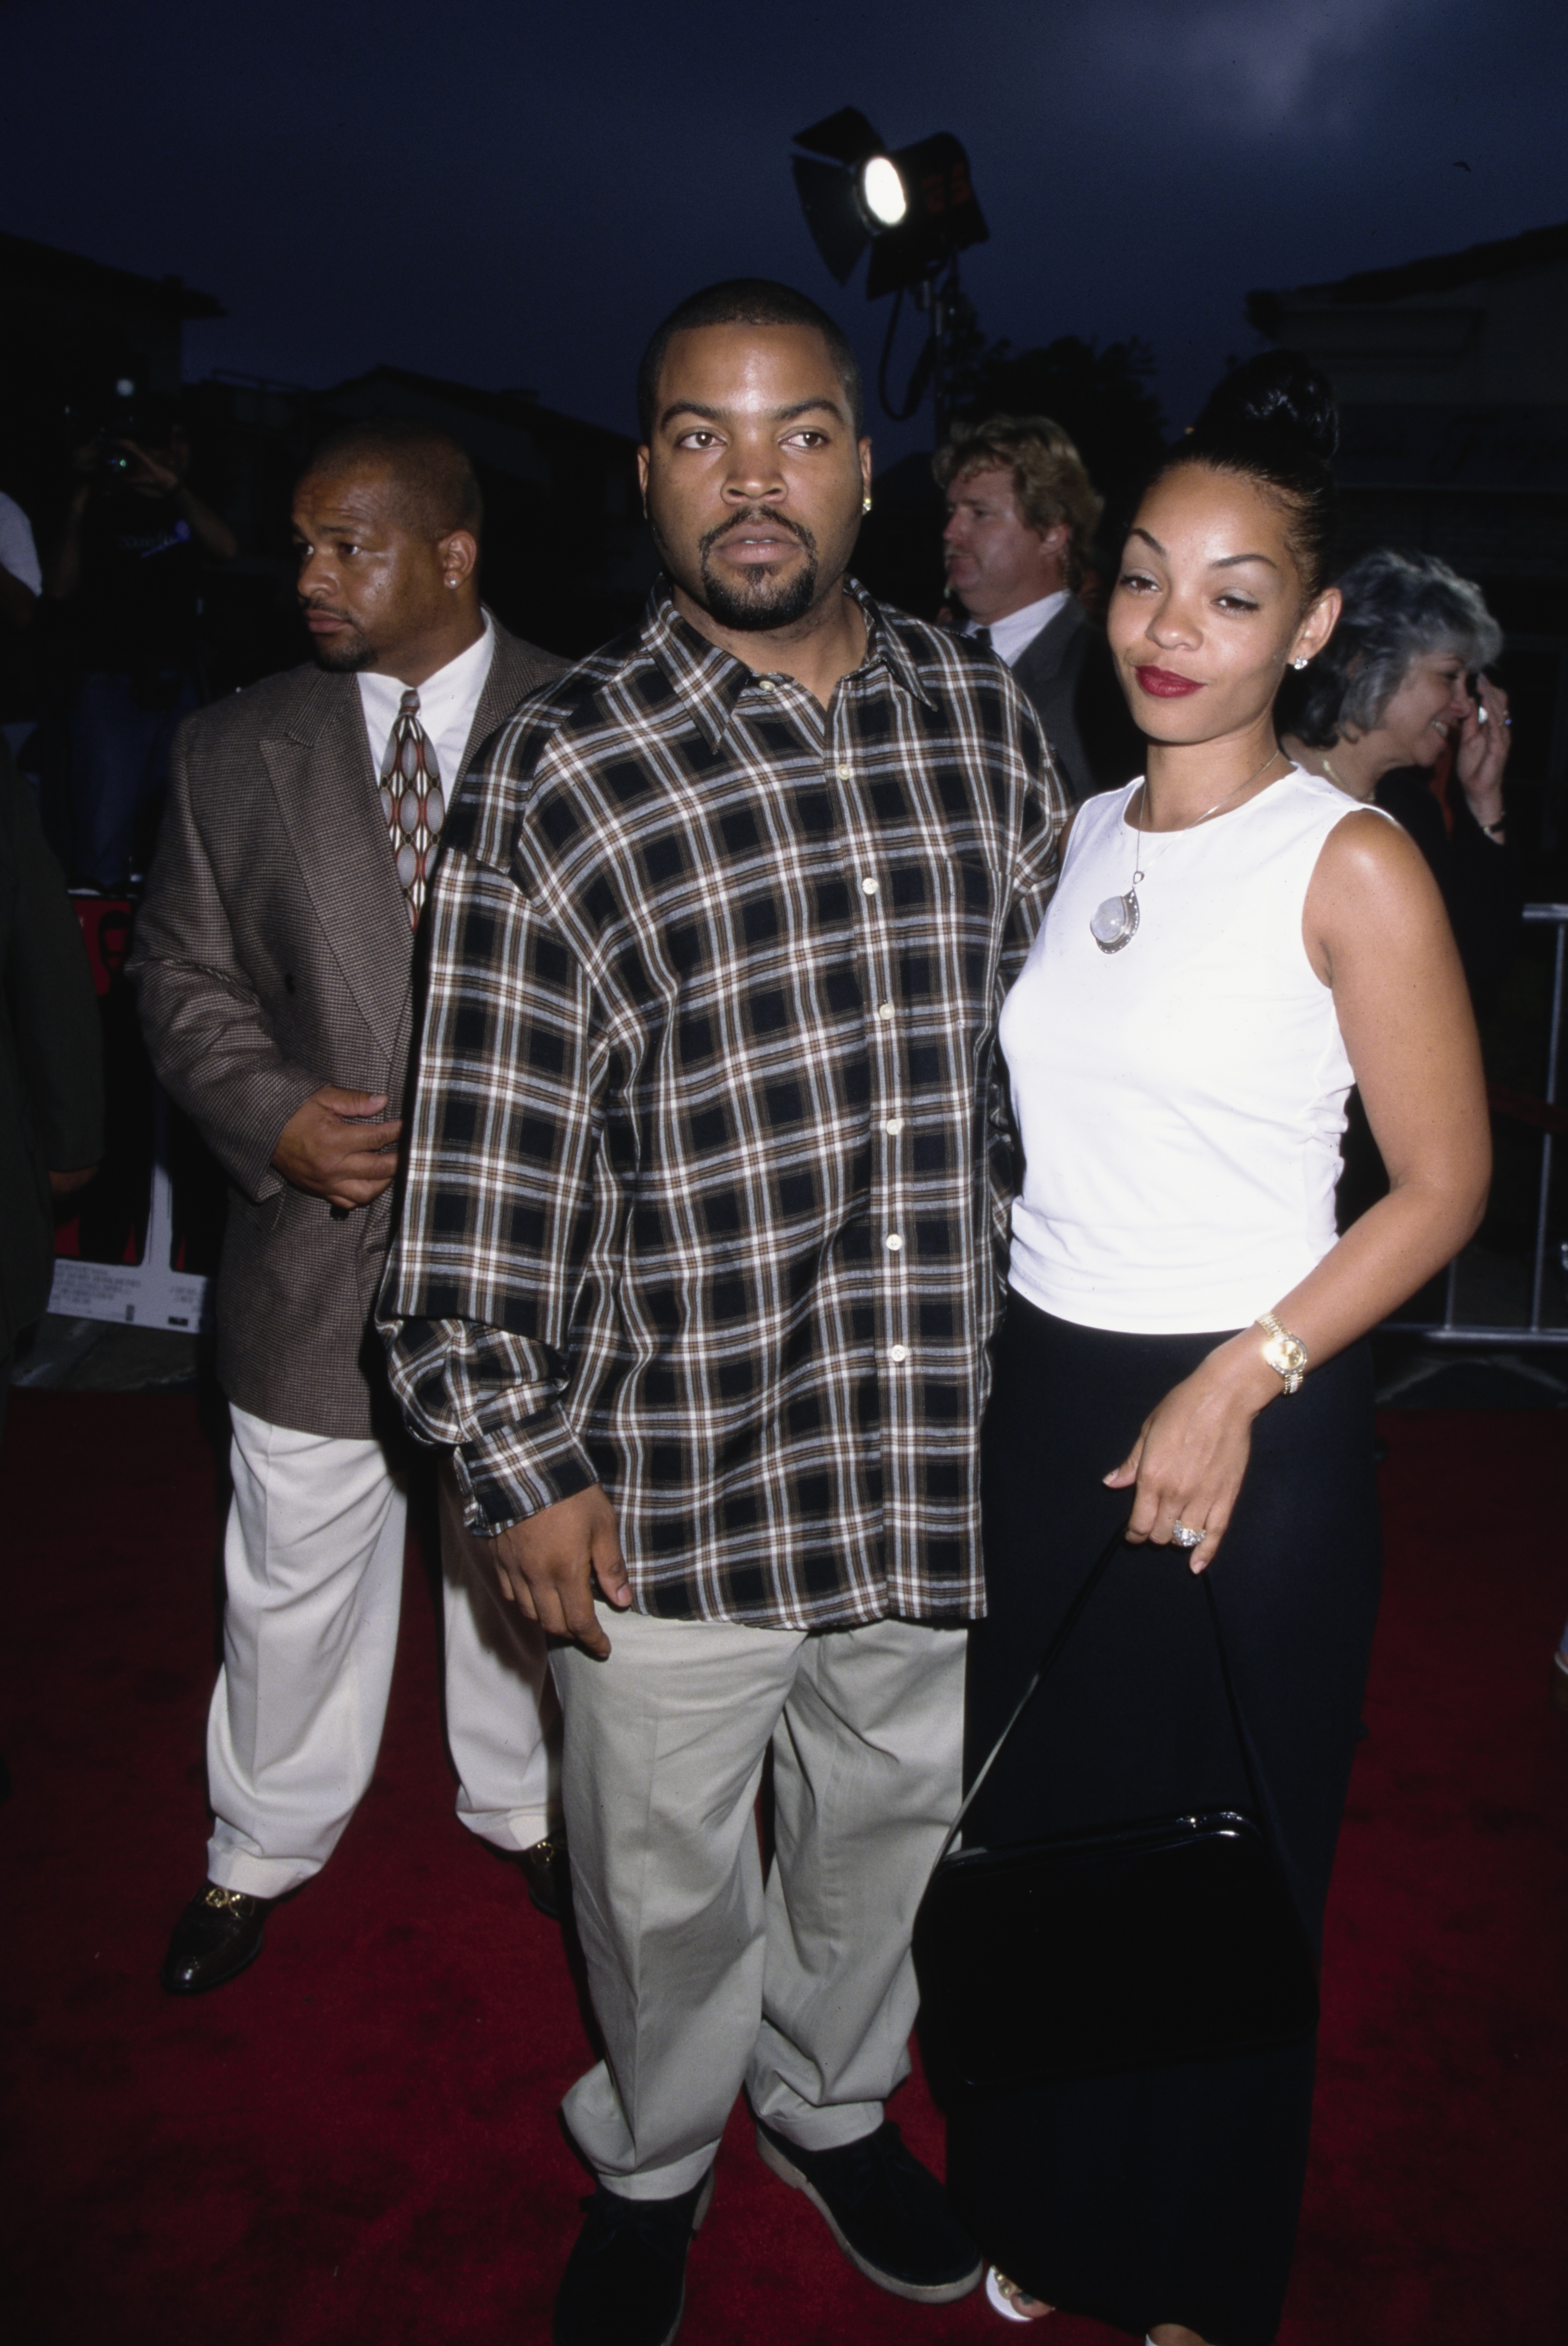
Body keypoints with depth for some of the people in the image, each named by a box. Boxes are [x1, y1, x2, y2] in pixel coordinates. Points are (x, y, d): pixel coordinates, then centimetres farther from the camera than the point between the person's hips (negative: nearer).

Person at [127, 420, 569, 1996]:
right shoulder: (235, 750, 1)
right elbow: (182, 974, 4)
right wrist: (272, 1114, -13)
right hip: (316, 1251, 1)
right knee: (295, 1584, 15)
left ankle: (524, 1805, 44)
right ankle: (261, 1850, 39)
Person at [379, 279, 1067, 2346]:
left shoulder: (986, 722, 2)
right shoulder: (559, 780, -11)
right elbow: (484, 1161, -10)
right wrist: (517, 1461, -10)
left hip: (939, 1434, 4)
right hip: (675, 1465, -3)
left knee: (892, 1807, 24)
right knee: (666, 1866, 17)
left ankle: (830, 2099, 53)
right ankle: (652, 2163, 47)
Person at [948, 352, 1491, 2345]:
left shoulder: (1351, 868, -11)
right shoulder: (1077, 838, 6)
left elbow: (1443, 1186, -8)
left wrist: (1241, 1380, -17)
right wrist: (992, 1375, 9)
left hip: (1250, 1429, -5)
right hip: (1040, 1398, 6)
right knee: (1031, 1821, 18)